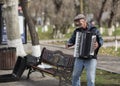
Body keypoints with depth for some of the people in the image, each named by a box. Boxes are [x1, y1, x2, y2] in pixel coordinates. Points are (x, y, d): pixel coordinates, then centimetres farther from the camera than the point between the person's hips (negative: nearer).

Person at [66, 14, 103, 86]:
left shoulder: (94, 29, -5)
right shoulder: (77, 31, 7)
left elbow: (101, 40, -10)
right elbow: (72, 40, 10)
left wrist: (98, 44, -33)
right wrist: (68, 44, -13)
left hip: (91, 58, -4)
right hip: (79, 58, 5)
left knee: (91, 78, -9)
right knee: (75, 75, 15)